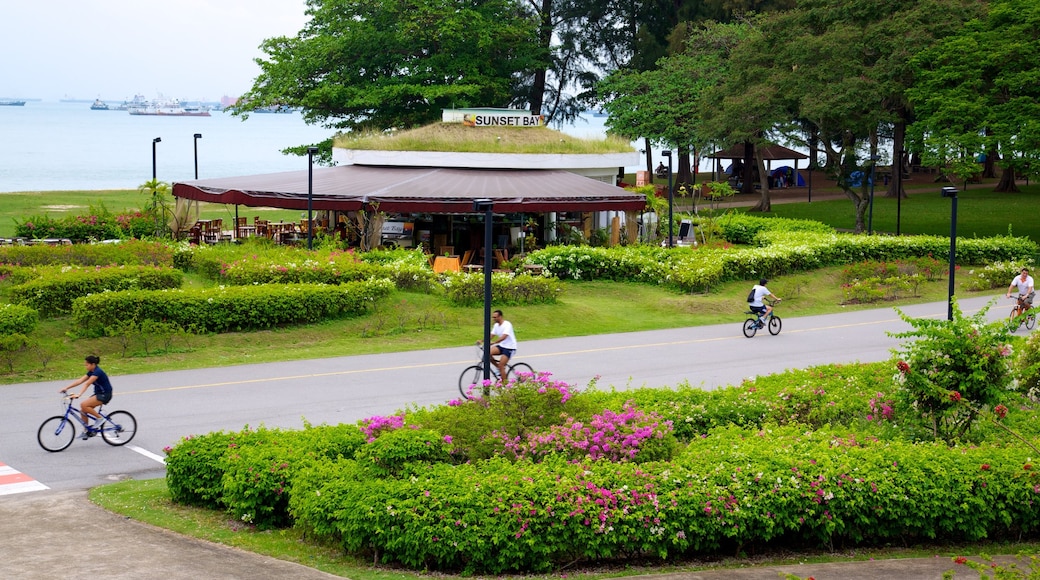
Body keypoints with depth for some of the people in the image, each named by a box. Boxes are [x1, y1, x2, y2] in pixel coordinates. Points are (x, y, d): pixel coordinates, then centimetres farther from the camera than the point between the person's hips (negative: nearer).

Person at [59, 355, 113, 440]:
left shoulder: (97, 372, -19)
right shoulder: (91, 372, 10)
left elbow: (87, 384, -30)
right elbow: (80, 381, 7)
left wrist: (79, 394, -39)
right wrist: (66, 388, 1)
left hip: (105, 395, -9)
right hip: (98, 394, 9)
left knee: (84, 405, -22)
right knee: (83, 410, 0)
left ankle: (100, 418, -8)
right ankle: (87, 431, 10)